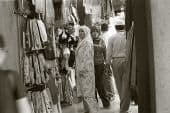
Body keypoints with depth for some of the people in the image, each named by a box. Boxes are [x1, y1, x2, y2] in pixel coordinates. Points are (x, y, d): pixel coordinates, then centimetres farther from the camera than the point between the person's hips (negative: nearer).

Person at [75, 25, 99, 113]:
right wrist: (78, 69, 15)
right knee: (83, 91, 11)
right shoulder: (81, 42, 15)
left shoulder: (87, 42, -11)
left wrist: (83, 69, -20)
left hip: (86, 70, -9)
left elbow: (87, 57, -17)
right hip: (81, 70, 9)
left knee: (87, 91, -8)